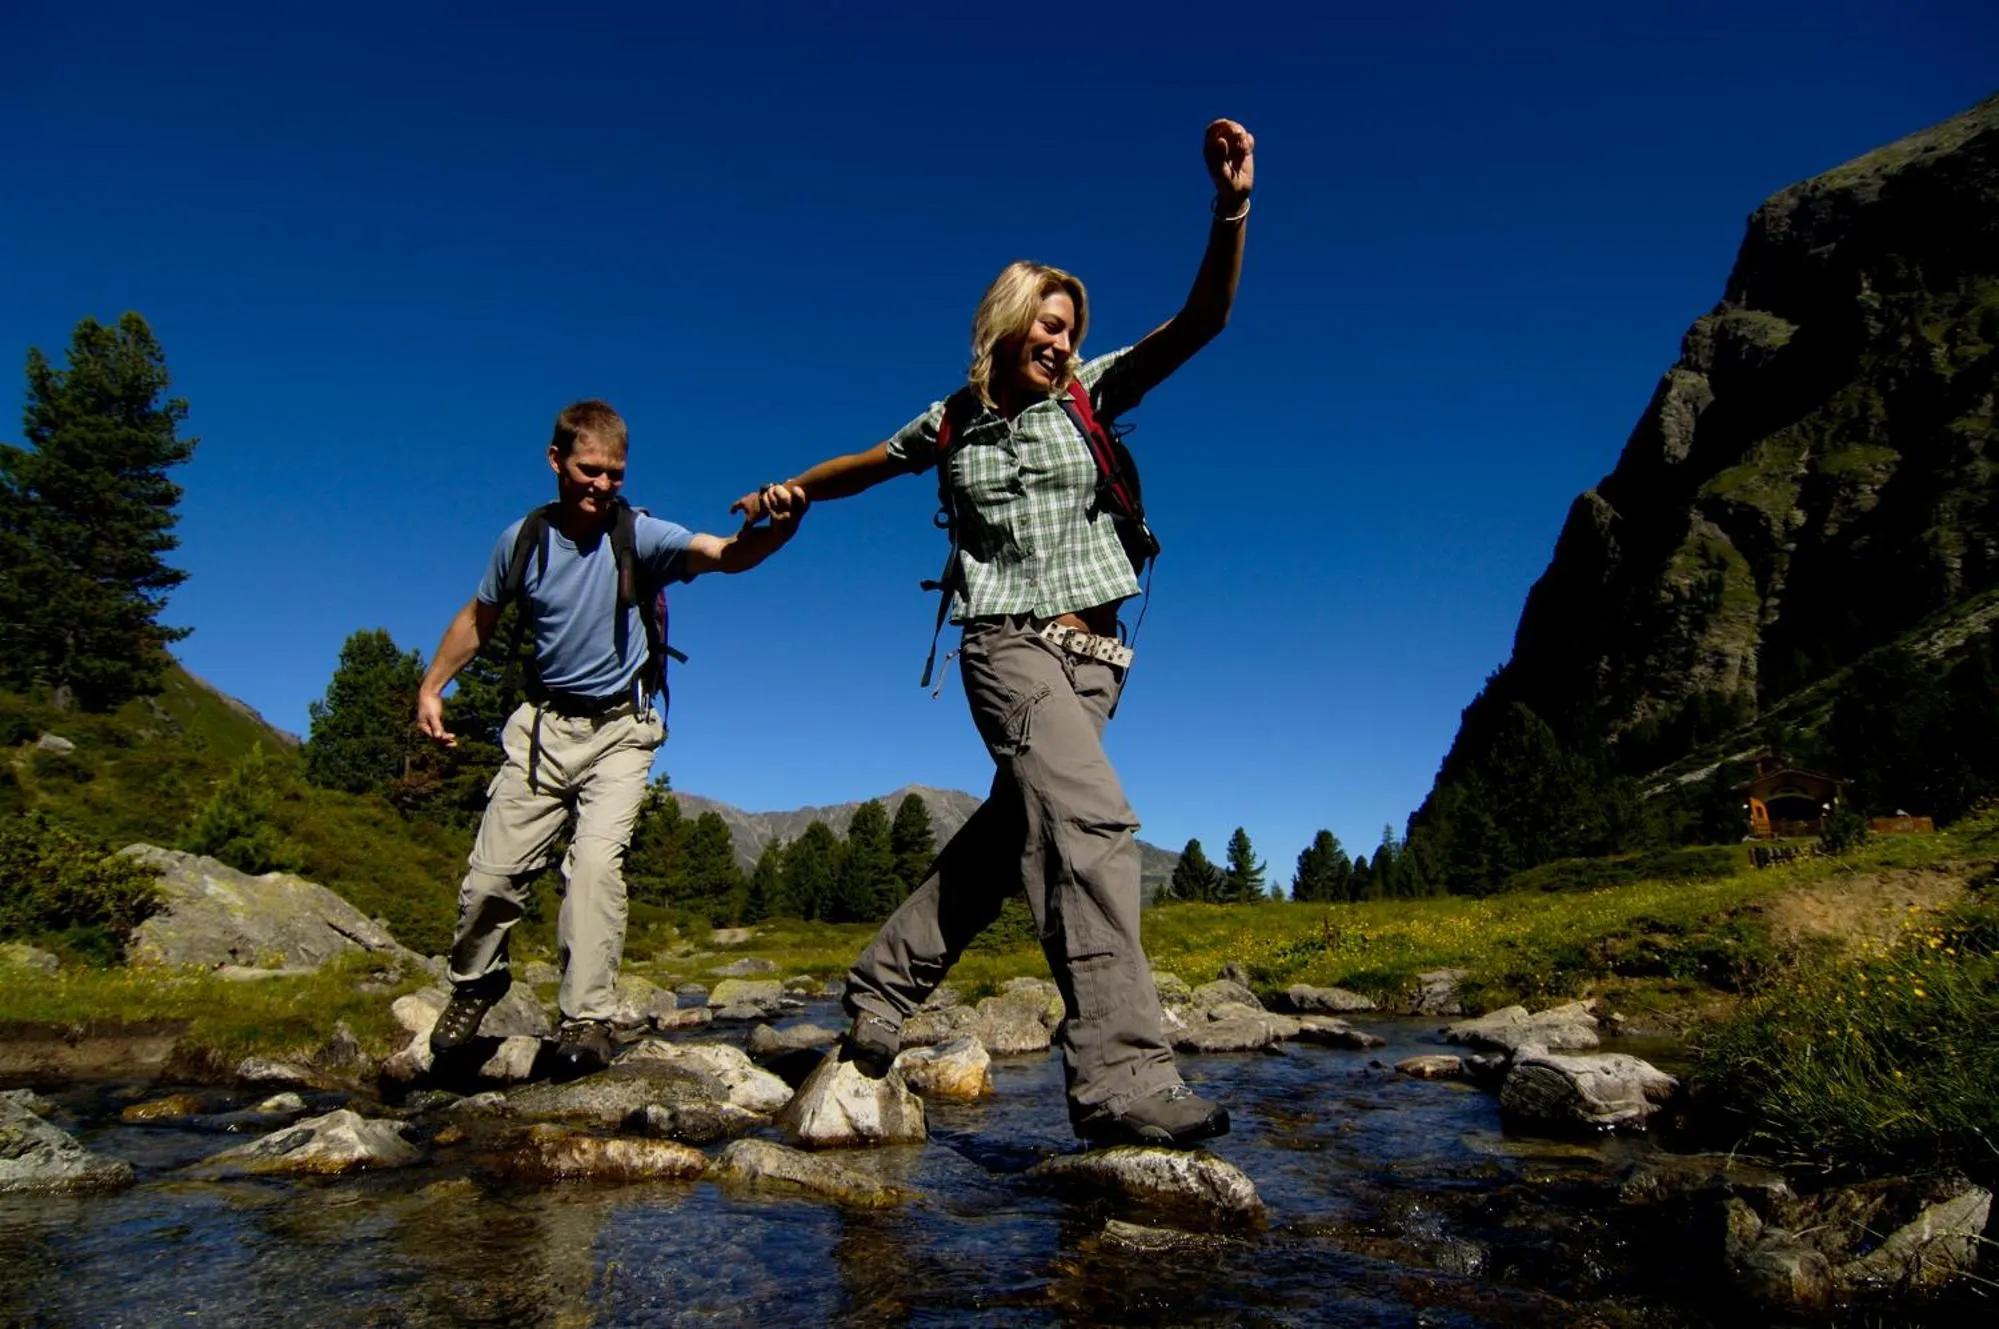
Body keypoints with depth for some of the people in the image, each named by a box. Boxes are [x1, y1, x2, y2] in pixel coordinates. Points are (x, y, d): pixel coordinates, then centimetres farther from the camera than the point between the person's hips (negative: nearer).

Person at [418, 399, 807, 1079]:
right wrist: (431, 687, 11)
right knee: (492, 873, 4)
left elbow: (726, 554, -32)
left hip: (618, 729, -3)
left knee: (597, 859, -21)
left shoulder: (639, 534, -14)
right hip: (543, 725, 3)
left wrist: (776, 527, -52)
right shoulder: (523, 539, -4)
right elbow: (478, 619, 13)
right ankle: (475, 983, 33)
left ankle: (586, 1019, -10)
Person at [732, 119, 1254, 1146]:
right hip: (1008, 645, -3)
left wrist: (1231, 207, -17)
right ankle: (1120, 1075, -27)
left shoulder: (1087, 395, 8)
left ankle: (883, 986, 26)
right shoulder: (954, 421, 9)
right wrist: (790, 492, 21)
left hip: (1094, 650, 3)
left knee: (1010, 832, 8)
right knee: (1091, 824, -22)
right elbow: (867, 464, 29)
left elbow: (1199, 323, -4)